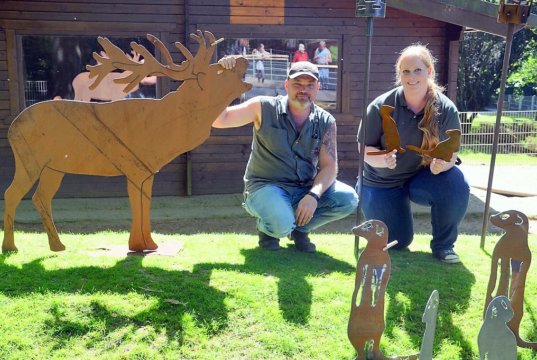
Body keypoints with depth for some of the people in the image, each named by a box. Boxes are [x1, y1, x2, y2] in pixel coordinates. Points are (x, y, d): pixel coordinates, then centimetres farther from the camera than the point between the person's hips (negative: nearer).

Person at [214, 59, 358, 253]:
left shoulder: (325, 122, 1)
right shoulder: (264, 108, -7)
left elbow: (329, 166, -5)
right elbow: (218, 120, -12)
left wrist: (313, 195, -23)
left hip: (305, 189, 4)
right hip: (266, 186, -4)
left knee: (349, 199, -20)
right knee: (282, 224, -35)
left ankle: (300, 228, 7)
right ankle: (267, 228, 6)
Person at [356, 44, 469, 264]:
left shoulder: (446, 109, -15)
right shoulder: (381, 106, -18)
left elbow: (451, 153, -10)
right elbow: (364, 148, -12)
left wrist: (443, 164, -35)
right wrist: (383, 159, -35)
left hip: (422, 178, 1)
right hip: (383, 181, -1)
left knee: (457, 185, -31)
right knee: (397, 243, 0)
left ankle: (443, 245, -5)